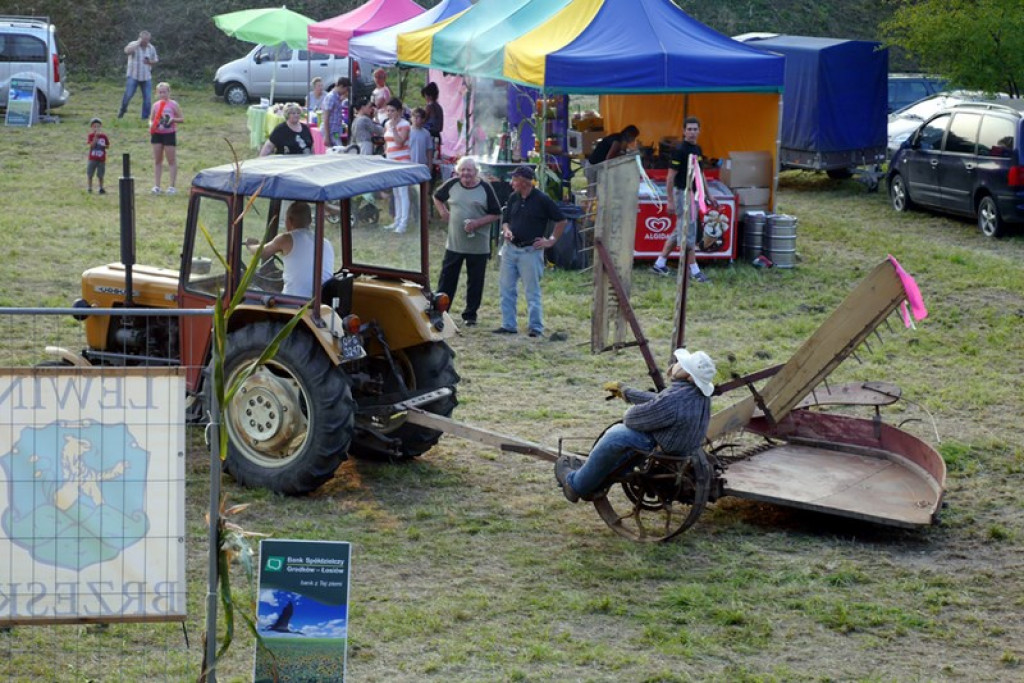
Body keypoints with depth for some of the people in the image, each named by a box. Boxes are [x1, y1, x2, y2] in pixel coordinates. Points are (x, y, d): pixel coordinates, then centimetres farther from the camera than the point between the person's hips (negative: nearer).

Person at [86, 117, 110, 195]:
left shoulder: (104, 136, 2)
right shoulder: (91, 136, -3)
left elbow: (108, 146, 8)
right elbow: (92, 145, -17)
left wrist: (104, 146, -14)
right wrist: (96, 136, -22)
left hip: (101, 159, 1)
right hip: (92, 159, -1)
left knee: (100, 175, 5)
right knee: (90, 174, 6)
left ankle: (101, 188, 14)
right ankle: (90, 188, 17)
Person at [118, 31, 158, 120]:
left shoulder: (152, 48, 6)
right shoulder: (133, 45, -7)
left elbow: (155, 60, 16)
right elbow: (127, 51, -29)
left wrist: (149, 62, -7)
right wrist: (138, 42, -25)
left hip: (146, 77, 4)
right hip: (133, 76, -4)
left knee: (148, 98, -2)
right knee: (128, 95, -11)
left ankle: (145, 117, 9)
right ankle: (122, 110, 16)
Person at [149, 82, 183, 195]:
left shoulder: (173, 104, -4)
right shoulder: (156, 105, 7)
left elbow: (182, 118, -2)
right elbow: (151, 120, 13)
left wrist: (173, 119, -21)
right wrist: (151, 125, -9)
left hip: (169, 134, -4)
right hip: (157, 134, 4)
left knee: (172, 160, 0)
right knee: (157, 160, 6)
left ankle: (172, 186, 4)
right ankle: (156, 186, 10)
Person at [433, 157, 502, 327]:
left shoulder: (485, 188, -5)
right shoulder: (452, 185, 2)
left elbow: (496, 214, -4)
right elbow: (437, 197, 22)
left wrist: (477, 223, -16)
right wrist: (443, 212, 6)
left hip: (478, 246, -2)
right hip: (454, 243, 2)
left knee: (475, 282, 6)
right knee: (446, 279, 5)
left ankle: (470, 315, 17)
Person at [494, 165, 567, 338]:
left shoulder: (542, 200, -9)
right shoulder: (513, 198, 8)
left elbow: (561, 221, -3)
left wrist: (551, 241, -5)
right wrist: (506, 231, -5)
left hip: (531, 251, -6)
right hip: (510, 249, 6)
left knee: (532, 291, -1)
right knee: (506, 288, 7)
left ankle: (536, 327, 4)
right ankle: (508, 325, 14)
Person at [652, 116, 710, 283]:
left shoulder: (697, 150, 11)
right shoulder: (680, 151, -15)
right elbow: (670, 177, -16)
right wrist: (670, 201, -19)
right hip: (683, 194, -9)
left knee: (679, 232, 13)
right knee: (688, 233, -5)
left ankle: (660, 264, 21)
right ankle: (694, 271, -1)